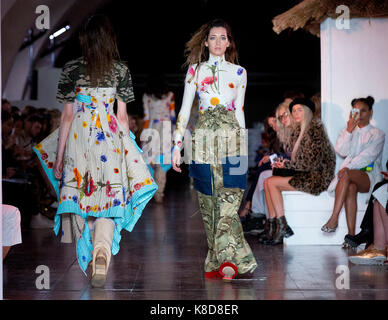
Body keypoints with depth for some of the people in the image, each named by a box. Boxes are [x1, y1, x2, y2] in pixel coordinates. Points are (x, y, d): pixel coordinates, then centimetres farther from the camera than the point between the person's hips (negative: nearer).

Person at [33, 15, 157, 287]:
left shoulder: (72, 69, 0)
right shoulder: (121, 70, 2)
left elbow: (67, 116, 0)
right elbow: (122, 116, 2)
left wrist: (59, 155, 5)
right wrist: (125, 147, 14)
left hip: (78, 141, 0)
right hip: (110, 141, 0)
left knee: (77, 196, 12)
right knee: (107, 201, 3)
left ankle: (77, 260, 21)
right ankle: (102, 251, -22)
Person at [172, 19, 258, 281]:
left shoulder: (239, 72, 11)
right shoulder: (195, 70, 9)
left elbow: (239, 111, 15)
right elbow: (185, 109, 7)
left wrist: (243, 146, 15)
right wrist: (177, 146, 1)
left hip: (232, 141, -1)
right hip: (204, 141, 1)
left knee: (228, 204, -12)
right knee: (208, 203, 3)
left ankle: (227, 262, -15)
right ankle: (217, 263, 12)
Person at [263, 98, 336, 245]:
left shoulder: (315, 130, -14)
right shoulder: (298, 130, 15)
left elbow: (312, 162, -19)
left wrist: (287, 164, -12)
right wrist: (282, 162, 2)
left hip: (317, 177, -9)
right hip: (304, 174, 9)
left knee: (272, 182, -14)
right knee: (267, 182, -2)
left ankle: (283, 227, -11)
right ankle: (272, 227, -5)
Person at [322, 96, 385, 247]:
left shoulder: (377, 134, 9)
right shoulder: (347, 132, 21)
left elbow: (368, 156, -8)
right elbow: (342, 151, 1)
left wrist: (348, 167, -21)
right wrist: (349, 130, -8)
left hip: (369, 176, -2)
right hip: (350, 175, 2)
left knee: (346, 174, -36)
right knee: (350, 187, -35)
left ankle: (334, 218, -42)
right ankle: (351, 235, -40)